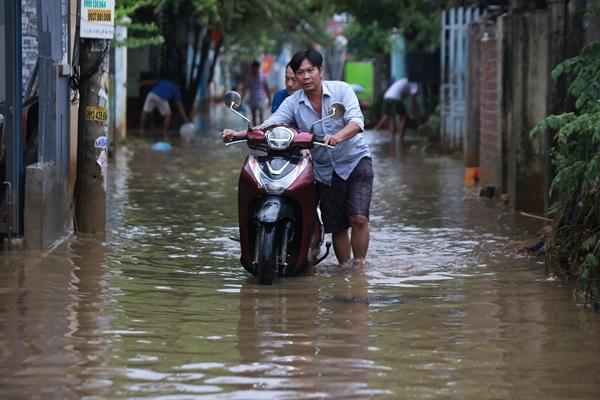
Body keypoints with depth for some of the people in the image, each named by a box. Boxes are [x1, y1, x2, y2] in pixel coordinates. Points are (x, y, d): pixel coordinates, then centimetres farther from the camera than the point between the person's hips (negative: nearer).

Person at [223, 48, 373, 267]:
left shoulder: (340, 90, -9)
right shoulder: (292, 103, -2)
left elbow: (356, 121, -22)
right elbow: (270, 125, -13)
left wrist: (338, 136, -43)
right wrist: (239, 134, -30)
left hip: (355, 160, -3)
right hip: (325, 170, 3)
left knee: (358, 218, -16)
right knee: (336, 225, 6)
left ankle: (359, 266, -5)